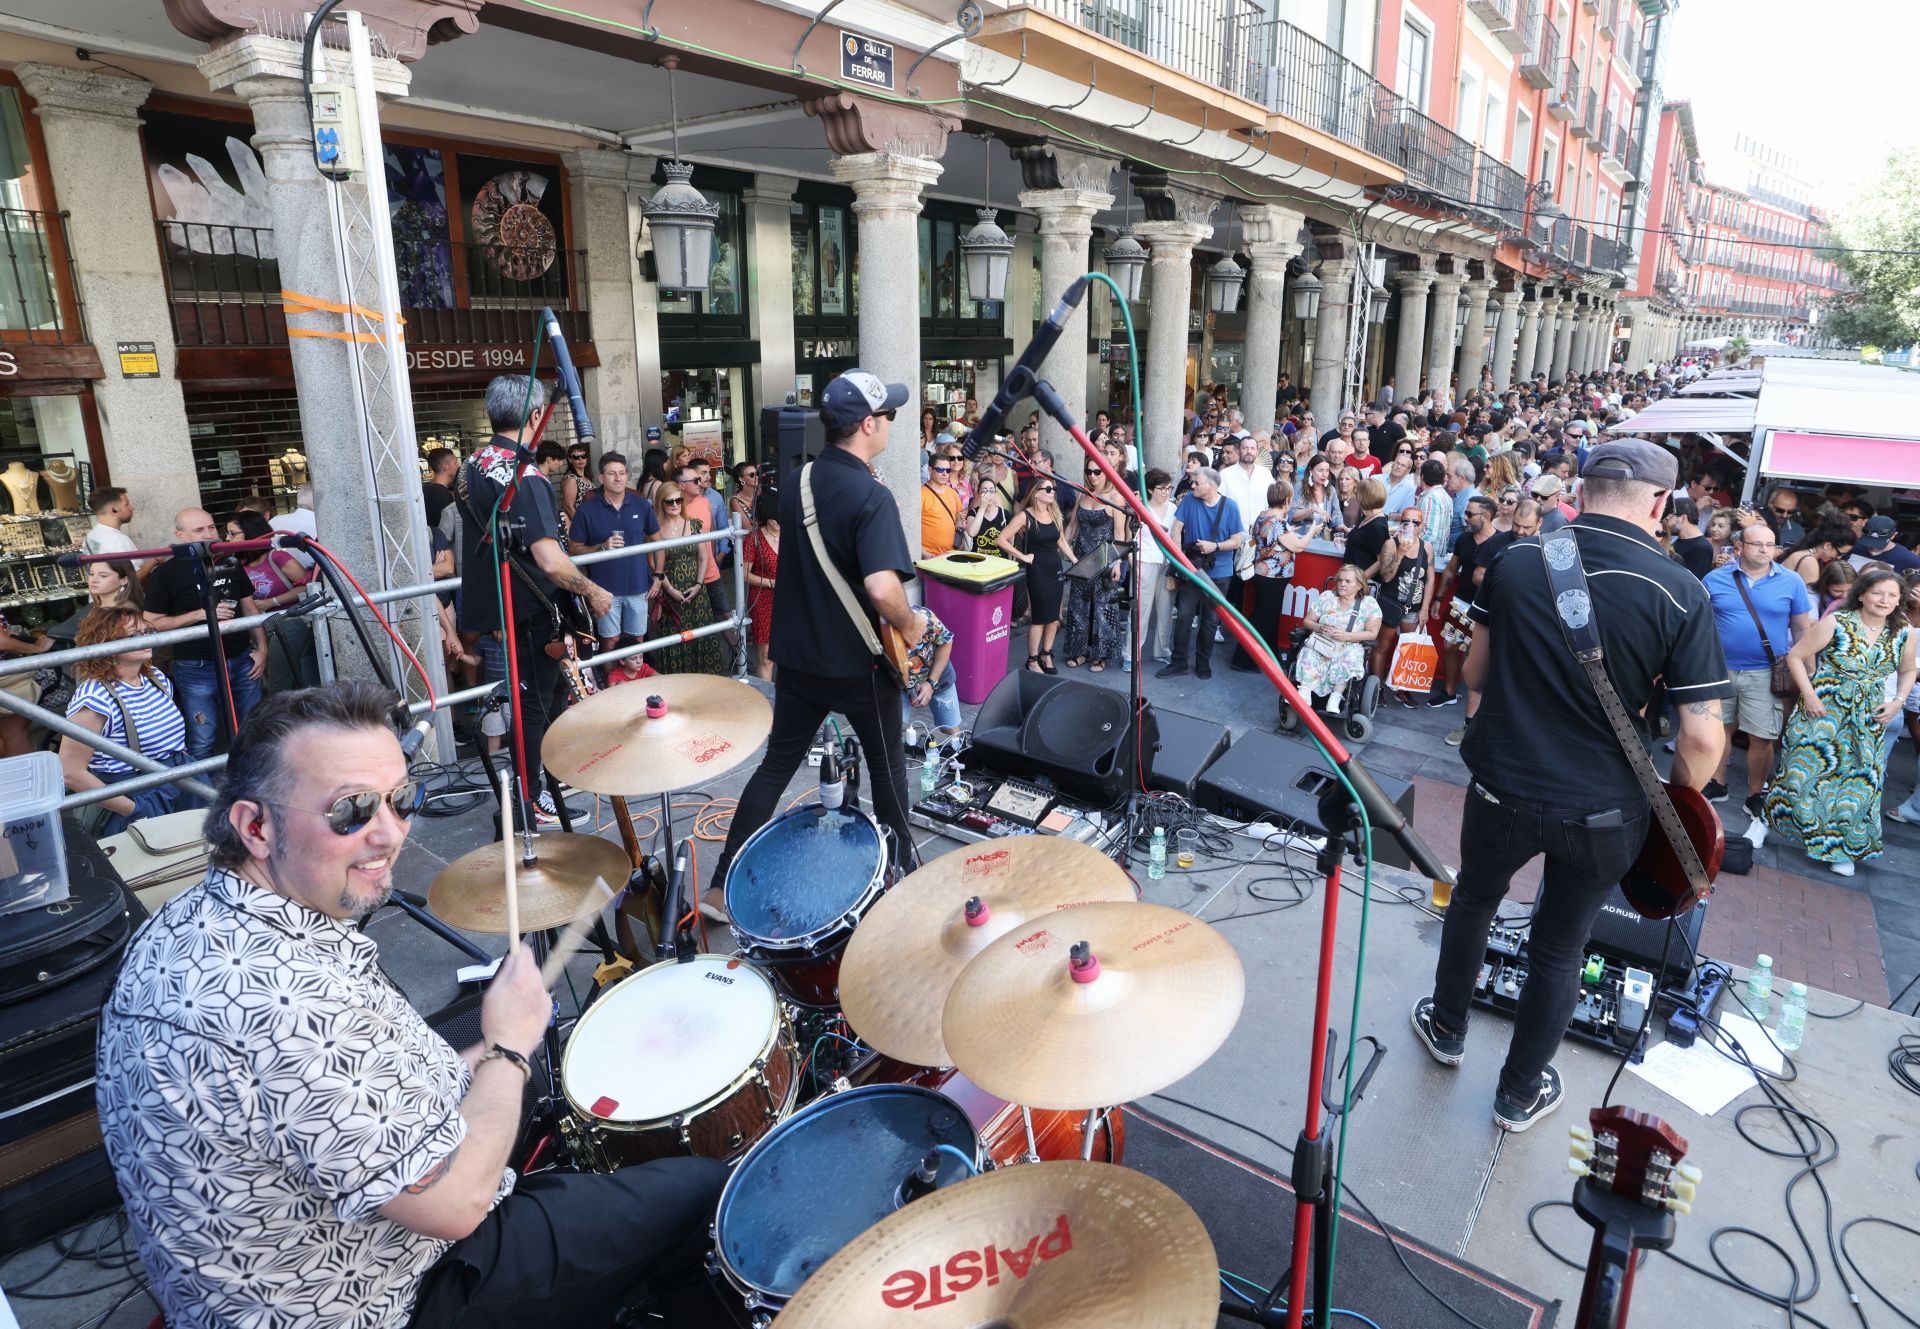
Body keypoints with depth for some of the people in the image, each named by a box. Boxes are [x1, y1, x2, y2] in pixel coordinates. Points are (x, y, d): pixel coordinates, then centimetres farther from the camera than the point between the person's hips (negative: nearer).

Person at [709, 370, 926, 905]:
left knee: (776, 764, 14)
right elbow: (882, 587, -34)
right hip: (857, 662, -6)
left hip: (796, 655, 6)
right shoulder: (871, 496, -21)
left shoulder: (795, 482, 3)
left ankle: (725, 882, 14)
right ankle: (902, 865, 32)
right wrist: (909, 627, -16)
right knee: (887, 760, 17)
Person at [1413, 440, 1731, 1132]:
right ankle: (1521, 1093, 35)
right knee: (1559, 947, 18)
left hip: (1501, 788, 1)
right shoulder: (1680, 593, -14)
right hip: (1603, 812, -1)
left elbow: (1475, 673, 3)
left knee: (1473, 899, 28)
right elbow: (1702, 737, -15)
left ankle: (1446, 1026, 46)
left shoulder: (1514, 560, -8)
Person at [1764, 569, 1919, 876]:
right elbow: (1795, 656, -9)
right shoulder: (1835, 623, -13)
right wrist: (1809, 695, -15)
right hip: (1822, 709, -4)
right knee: (1801, 772, -3)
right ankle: (1764, 819, 18)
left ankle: (1842, 848, 21)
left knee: (1858, 783, 7)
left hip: (1867, 721, 4)